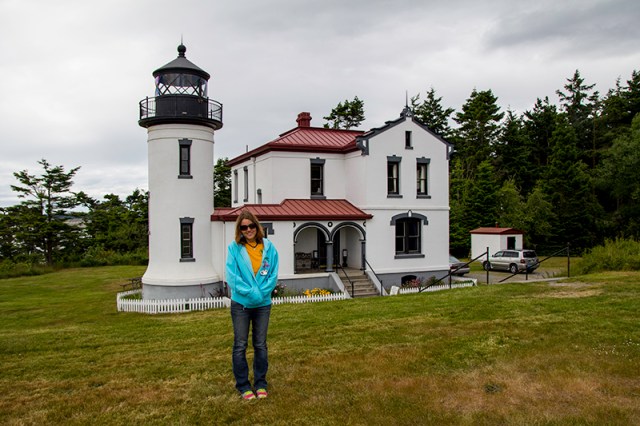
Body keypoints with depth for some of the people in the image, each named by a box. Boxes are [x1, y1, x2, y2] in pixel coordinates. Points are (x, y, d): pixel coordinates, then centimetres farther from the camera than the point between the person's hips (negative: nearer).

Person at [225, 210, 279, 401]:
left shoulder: (268, 247, -2)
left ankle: (260, 383, 24)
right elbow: (232, 276, -10)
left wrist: (261, 292, -15)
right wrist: (250, 292, -18)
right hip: (241, 303, -1)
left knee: (260, 345, 11)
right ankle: (243, 385, 19)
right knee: (240, 345, 6)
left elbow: (273, 275, -2)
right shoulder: (234, 247, -6)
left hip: (263, 303, 2)